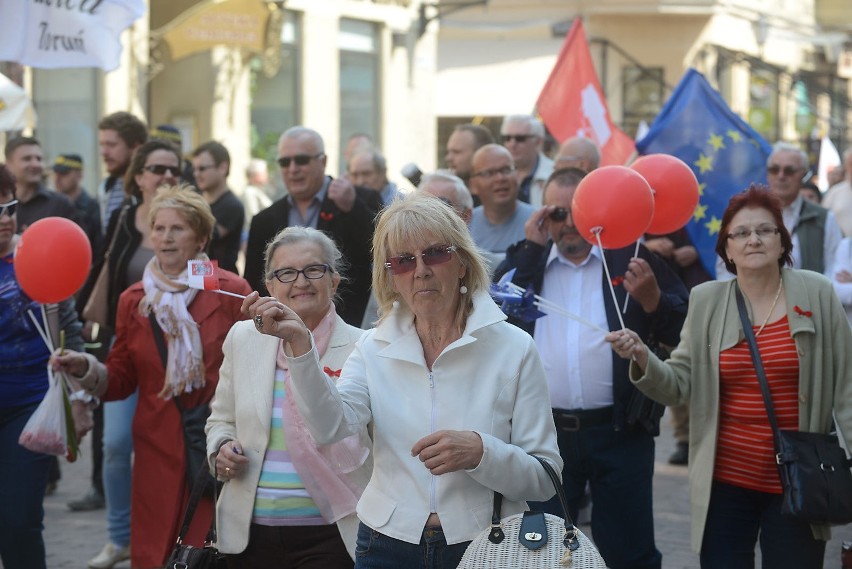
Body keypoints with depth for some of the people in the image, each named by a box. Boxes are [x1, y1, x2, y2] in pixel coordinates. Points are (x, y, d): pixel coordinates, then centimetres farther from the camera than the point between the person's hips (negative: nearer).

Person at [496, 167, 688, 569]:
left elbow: (684, 330, 0)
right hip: (545, 432, 2)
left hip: (620, 431, -2)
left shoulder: (630, 257, 2)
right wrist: (532, 248, -8)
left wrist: (652, 299, -19)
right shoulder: (528, 261, 10)